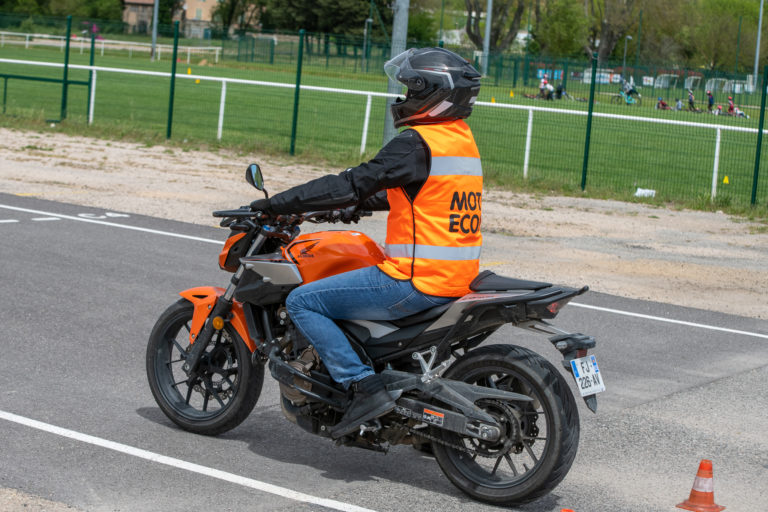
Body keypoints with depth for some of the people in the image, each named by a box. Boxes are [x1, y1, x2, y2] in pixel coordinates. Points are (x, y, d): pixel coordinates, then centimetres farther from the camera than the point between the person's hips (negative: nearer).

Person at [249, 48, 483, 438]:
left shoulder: (417, 142, -15)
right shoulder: (462, 139, 14)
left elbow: (354, 183, -16)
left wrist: (277, 204, -10)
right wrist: (359, 204, 31)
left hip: (416, 281, -10)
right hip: (459, 277, 10)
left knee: (302, 302, -4)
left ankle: (364, 387, -13)